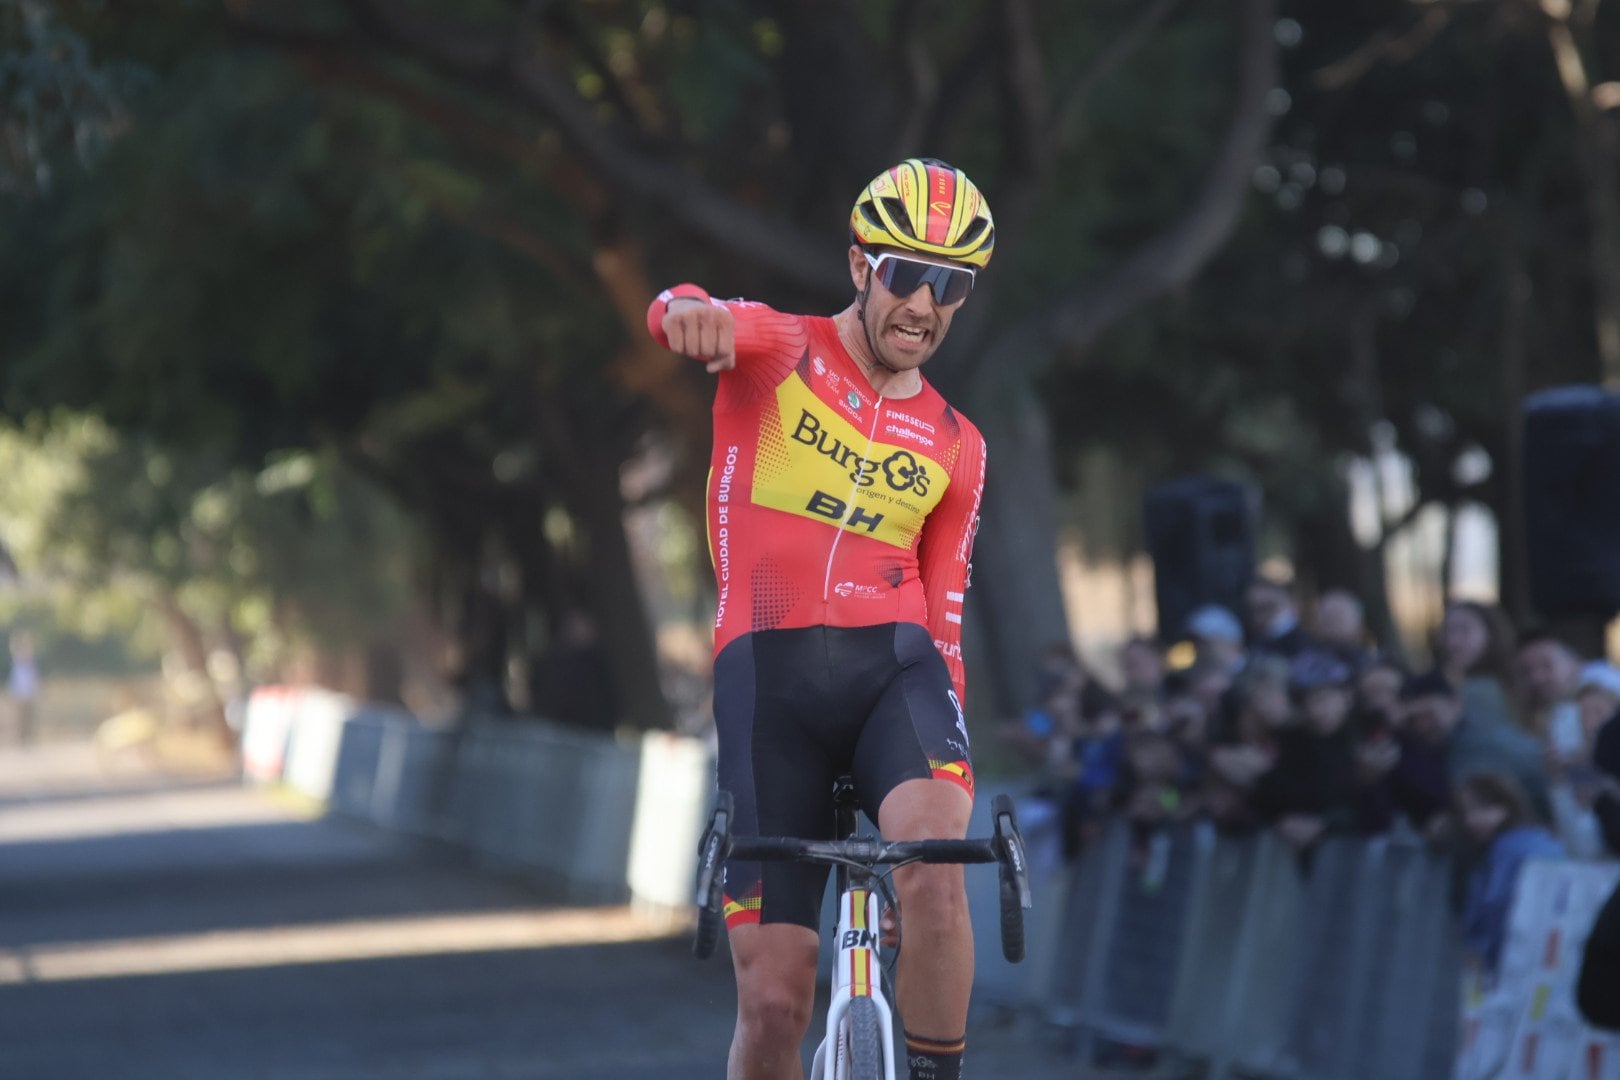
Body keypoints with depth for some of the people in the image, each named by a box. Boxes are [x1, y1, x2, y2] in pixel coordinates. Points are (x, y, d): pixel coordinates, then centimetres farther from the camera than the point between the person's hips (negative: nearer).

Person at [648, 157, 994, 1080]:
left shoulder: (957, 449, 17)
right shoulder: (779, 351, 6)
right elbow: (707, 323, -19)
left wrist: (951, 748, 10)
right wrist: (690, 310, -44)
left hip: (894, 664, 2)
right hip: (768, 668, -2)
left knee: (933, 866, -31)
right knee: (774, 1001, -5)